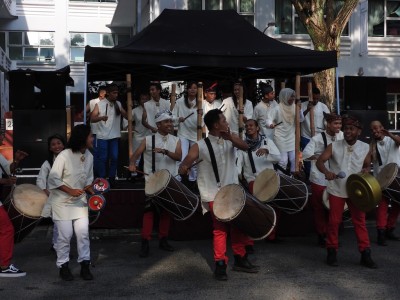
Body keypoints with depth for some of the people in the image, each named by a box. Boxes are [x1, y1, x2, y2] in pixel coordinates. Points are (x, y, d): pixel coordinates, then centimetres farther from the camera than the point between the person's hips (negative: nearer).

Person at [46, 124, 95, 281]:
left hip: (80, 200, 5)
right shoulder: (64, 156, -21)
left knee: (83, 233, 0)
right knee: (65, 235, -2)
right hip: (62, 201, -5)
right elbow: (53, 179, -18)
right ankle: (63, 266, 14)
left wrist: (92, 192, -5)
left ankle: (84, 265, 11)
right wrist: (70, 191, -24)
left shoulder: (89, 156, -1)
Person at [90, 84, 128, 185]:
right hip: (102, 136, -3)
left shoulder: (118, 104, 7)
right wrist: (101, 117, -31)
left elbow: (127, 116, 7)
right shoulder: (100, 104, -4)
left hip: (115, 136, 3)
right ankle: (102, 179, 13)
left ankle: (112, 177, 16)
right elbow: (92, 118, -11)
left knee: (114, 157, 4)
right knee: (103, 158, 2)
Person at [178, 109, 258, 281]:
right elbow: (183, 166, -11)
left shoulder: (230, 140, 3)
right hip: (214, 195, -5)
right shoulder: (201, 146, -11)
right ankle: (220, 265, 5)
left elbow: (245, 147, -16)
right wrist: (184, 168, -30)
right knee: (221, 228, -6)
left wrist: (230, 136, -28)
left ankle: (240, 259, 26)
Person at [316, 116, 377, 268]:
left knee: (360, 221, 4)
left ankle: (365, 254, 9)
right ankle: (332, 251, 16)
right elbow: (320, 161, -12)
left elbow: (367, 165, 13)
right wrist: (326, 171, -32)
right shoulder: (334, 146, -6)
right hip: (336, 190, -1)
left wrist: (366, 170, -11)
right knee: (334, 221, 4)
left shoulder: (365, 148, 0)